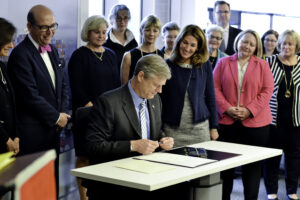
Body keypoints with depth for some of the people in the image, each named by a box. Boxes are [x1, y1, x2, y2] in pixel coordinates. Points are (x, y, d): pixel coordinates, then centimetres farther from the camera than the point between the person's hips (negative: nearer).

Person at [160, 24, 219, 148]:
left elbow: (210, 96, 10)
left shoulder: (205, 66, 5)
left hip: (200, 128, 2)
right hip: (173, 130, -1)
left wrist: (214, 127, 8)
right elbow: (160, 99, 4)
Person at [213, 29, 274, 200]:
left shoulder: (262, 65, 7)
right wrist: (227, 109, -11)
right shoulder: (223, 63, 8)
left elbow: (267, 91, -1)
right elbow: (215, 88, 2)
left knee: (253, 165, 4)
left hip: (255, 122, -1)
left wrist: (249, 110, -11)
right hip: (227, 121, 1)